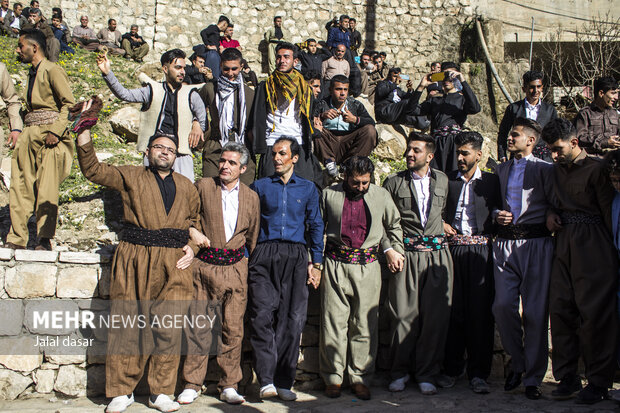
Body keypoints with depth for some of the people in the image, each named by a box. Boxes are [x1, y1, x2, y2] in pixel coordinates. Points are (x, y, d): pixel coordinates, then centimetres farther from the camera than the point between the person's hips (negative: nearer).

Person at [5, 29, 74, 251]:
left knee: (46, 189, -7)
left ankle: (44, 240, -2)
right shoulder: (32, 73, 20)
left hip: (48, 135, -8)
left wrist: (56, 131, -19)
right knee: (19, 188, 3)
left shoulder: (52, 70, -5)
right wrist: (17, 130, 14)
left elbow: (68, 103, -10)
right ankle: (16, 239, 6)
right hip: (28, 135, 8)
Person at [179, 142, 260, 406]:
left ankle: (229, 385, 11)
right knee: (198, 326, -2)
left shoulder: (251, 197, 11)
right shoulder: (203, 186, 5)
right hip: (204, 265, -1)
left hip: (235, 267, 2)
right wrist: (192, 231, -7)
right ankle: (192, 384, 9)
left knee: (233, 328, 1)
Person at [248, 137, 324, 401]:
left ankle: (283, 382, 3)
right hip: (265, 254, 0)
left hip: (296, 256, 1)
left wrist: (316, 262, 7)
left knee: (293, 319, -4)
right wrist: (244, 258, 4)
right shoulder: (260, 186, 15)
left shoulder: (308, 188, 15)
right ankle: (266, 380, -12)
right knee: (262, 314, -15)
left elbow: (316, 226, 14)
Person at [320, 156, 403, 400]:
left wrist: (393, 250, 10)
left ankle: (360, 379, 13)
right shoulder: (330, 195, 3)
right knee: (333, 322, 1)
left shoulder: (381, 196, 6)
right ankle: (333, 378, 12)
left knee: (365, 324, 3)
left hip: (367, 266, 1)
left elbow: (394, 226, 20)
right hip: (335, 264, 0)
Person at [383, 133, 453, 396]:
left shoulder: (442, 180, 13)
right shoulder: (394, 183, 5)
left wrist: (443, 228, 12)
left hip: (437, 254, 2)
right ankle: (400, 372, 11)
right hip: (407, 255, -2)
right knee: (404, 313, -3)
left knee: (436, 315, 0)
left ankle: (426, 374, 11)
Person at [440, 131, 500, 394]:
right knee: (453, 309, 1)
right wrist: (441, 224, -2)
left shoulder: (491, 181, 10)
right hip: (452, 248, 1)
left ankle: (478, 373, 4)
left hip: (480, 249, -1)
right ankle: (452, 369, 11)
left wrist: (494, 226, -12)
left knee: (481, 310, -2)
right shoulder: (447, 180, 11)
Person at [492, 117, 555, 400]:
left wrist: (549, 216, -15)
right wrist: (497, 215, 4)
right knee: (503, 306, -4)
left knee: (536, 311, -2)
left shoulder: (545, 169, 4)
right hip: (505, 243, 4)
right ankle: (517, 363, 19)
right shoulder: (501, 170, 18)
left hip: (536, 242, -4)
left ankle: (533, 377, 9)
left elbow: (554, 205, 3)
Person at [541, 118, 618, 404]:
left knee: (594, 312, -4)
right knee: (560, 308, 3)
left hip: (592, 245, -6)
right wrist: (552, 216, 7)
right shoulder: (557, 170, 14)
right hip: (564, 244, 7)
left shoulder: (596, 168, -7)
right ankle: (567, 377, 12)